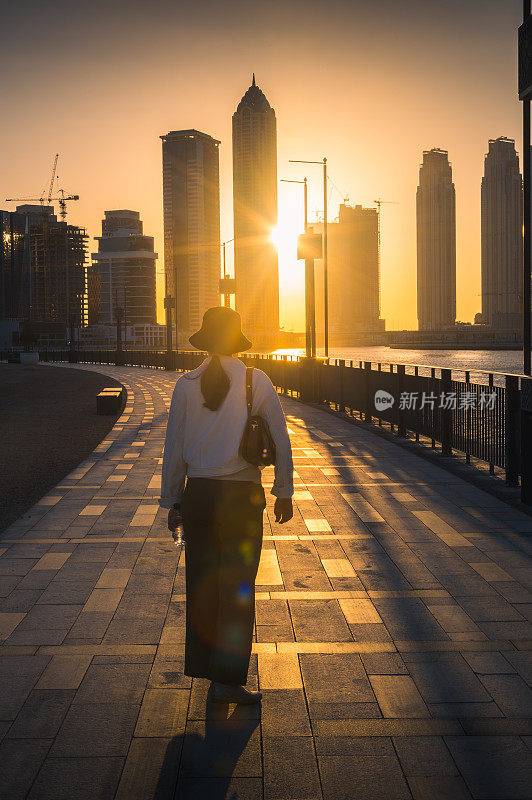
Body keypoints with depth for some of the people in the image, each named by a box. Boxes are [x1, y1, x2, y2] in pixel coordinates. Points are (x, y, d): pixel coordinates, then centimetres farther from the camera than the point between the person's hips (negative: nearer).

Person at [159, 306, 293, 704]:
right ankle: (226, 680, 9)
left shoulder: (187, 384, -2)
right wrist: (284, 492, 9)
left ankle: (204, 666, 27)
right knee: (237, 589, 5)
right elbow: (281, 440, -2)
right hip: (242, 496, -2)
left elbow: (174, 448, 1)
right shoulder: (257, 381, -5)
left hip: (197, 493, 2)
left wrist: (172, 501, 10)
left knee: (201, 582, 15)